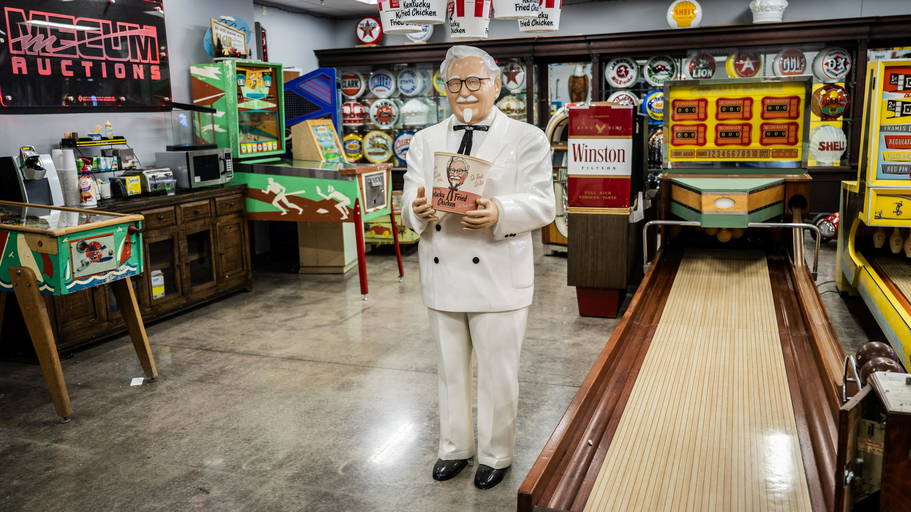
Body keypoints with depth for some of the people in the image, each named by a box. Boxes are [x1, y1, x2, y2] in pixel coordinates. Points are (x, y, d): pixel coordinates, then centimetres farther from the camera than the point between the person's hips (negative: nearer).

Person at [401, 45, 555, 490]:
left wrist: (499, 212, -31)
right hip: (441, 276, 4)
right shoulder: (425, 141, 10)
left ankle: (495, 455, 30)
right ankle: (455, 448, 37)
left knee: (497, 375, 9)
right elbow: (410, 198, 3)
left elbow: (542, 204, -11)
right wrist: (417, 208, -22)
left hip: (498, 277, -4)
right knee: (450, 371, 18)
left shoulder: (527, 138, -2)